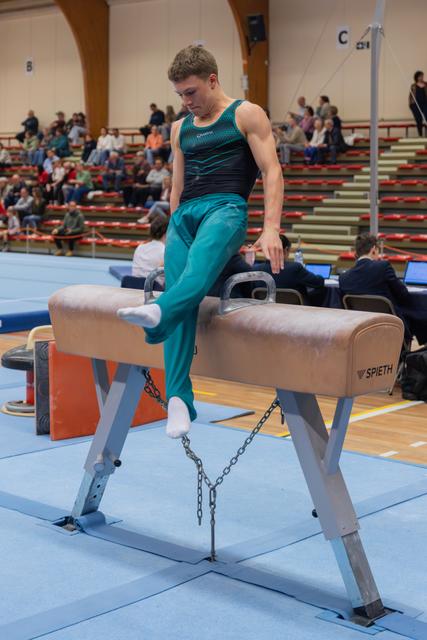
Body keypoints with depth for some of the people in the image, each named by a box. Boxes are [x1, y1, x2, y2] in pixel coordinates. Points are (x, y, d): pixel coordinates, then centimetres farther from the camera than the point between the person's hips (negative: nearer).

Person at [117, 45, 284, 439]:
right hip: (185, 213, 5)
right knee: (181, 292, -19)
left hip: (226, 207, -4)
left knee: (201, 262, -39)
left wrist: (270, 229, -14)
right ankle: (179, 399, -29)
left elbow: (272, 171, -1)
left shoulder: (246, 115, 8)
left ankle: (157, 314, -67)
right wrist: (172, 234, 23)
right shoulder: (181, 129, 25)